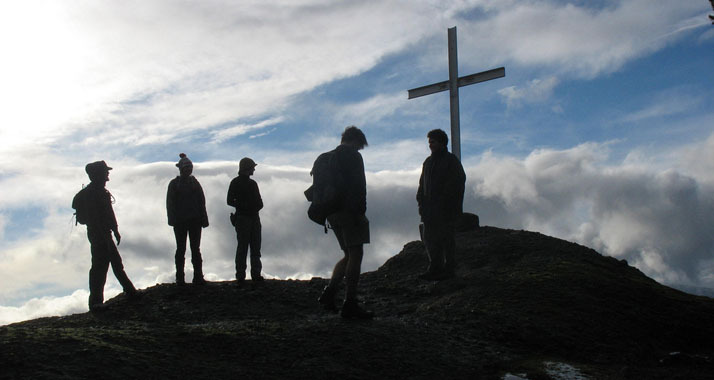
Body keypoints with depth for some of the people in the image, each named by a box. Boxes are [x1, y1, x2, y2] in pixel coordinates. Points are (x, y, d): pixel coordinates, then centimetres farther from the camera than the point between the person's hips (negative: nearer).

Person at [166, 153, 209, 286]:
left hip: (195, 220, 2)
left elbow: (201, 201, 8)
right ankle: (180, 278, 6)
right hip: (180, 220, -2)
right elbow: (170, 203, -1)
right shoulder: (174, 184, 2)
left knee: (196, 249, 3)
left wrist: (203, 219, 1)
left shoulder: (194, 182, 10)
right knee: (181, 249, 3)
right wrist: (172, 219, -12)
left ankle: (198, 277, 5)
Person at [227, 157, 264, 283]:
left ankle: (256, 274, 10)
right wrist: (244, 205, -18)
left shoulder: (252, 183, 17)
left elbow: (259, 202, 18)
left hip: (254, 217, 6)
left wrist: (257, 206, -5)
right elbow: (230, 201, -6)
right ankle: (240, 275, -4)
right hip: (242, 218, -6)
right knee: (242, 247, -7)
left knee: (255, 247, 6)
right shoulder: (235, 183, -1)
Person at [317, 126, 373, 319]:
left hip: (333, 213, 9)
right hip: (349, 211, -9)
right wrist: (360, 212, -18)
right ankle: (350, 304, -10)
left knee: (349, 255, 16)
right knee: (355, 254, -6)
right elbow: (358, 186, -17)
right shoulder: (353, 156, -7)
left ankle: (329, 292, 5)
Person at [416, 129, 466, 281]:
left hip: (446, 209, -7)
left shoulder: (451, 160, -3)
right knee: (429, 239, 7)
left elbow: (458, 182, -9)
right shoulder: (428, 161, 18)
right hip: (430, 208, 7)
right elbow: (422, 184, 21)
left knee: (446, 238, -5)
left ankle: (449, 269, 2)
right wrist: (421, 202, 9)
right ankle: (435, 268, 15)